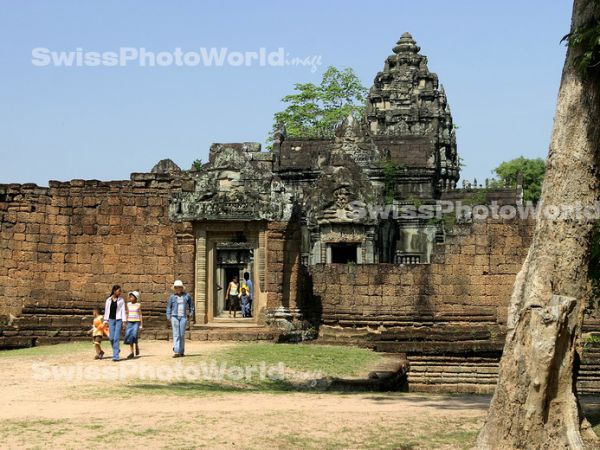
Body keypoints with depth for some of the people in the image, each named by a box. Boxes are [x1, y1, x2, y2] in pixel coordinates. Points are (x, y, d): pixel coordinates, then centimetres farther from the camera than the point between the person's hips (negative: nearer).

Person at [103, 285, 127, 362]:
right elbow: (106, 310, 11)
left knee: (116, 338, -9)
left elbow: (123, 310, 1)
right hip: (111, 320, 2)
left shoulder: (121, 300, 3)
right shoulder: (108, 300, 6)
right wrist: (105, 321, 9)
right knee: (111, 338, 0)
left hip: (118, 320, -2)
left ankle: (115, 356, -7)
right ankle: (116, 350, 29)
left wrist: (124, 321, -6)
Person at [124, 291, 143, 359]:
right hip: (130, 322, 4)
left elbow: (140, 315, 1)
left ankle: (137, 347, 9)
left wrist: (141, 324, -2)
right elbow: (127, 314, 13)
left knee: (134, 335, -18)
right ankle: (132, 352, 2)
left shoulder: (138, 305, -1)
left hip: (136, 322, -4)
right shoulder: (128, 304, 8)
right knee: (129, 336, -2)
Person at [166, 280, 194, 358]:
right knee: (176, 334, -7)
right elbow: (169, 307, 8)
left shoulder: (187, 296, 5)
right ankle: (176, 352, -14)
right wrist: (168, 317, 0)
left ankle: (181, 351, 13)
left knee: (182, 334, 2)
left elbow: (191, 305, 18)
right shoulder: (172, 297, 3)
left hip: (183, 317, 1)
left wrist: (191, 313, 11)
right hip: (174, 317, -1)